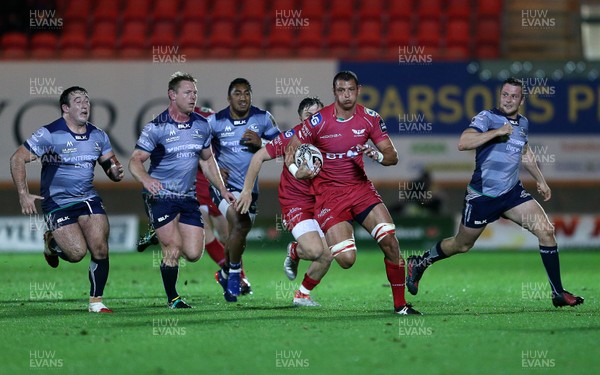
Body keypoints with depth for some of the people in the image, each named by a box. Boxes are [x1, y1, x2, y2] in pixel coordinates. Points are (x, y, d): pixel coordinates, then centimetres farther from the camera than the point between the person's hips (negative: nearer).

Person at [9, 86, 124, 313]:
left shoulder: (98, 136, 6)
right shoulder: (49, 134, -12)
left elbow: (111, 165, 15)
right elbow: (17, 159, -10)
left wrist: (116, 172, -11)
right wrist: (23, 194, -17)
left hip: (88, 200, 5)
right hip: (57, 204, -4)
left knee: (100, 250, -11)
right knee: (77, 253, -14)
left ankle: (96, 301, 4)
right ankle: (51, 243, 21)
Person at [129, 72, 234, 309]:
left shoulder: (202, 125, 5)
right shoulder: (156, 128, -11)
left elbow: (207, 160, 18)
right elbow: (135, 161, -14)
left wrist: (222, 190, 13)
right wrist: (146, 179, -35)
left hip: (188, 198, 5)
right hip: (160, 197, -5)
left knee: (193, 254, -2)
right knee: (173, 250, -12)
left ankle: (163, 237, 29)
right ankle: (172, 298, 8)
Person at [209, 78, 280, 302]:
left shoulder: (263, 118, -2)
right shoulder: (215, 121, -7)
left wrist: (260, 143, -16)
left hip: (249, 186, 4)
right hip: (223, 183, -4)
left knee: (239, 236, 11)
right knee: (239, 223, -26)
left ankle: (225, 273, 38)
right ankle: (234, 272, -6)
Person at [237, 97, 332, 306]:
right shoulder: (291, 137, -11)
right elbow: (259, 157, -4)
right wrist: (247, 190, -4)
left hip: (321, 203, 4)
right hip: (295, 201, -4)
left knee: (326, 257, -6)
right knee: (314, 250, -24)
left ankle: (302, 294, 18)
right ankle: (294, 252, 12)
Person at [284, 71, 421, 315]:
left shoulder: (370, 119, -3)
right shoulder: (319, 121, -12)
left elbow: (392, 156, 1)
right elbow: (290, 150, 0)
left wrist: (378, 154, -21)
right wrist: (297, 171, -19)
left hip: (360, 187, 3)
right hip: (329, 192, -3)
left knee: (390, 241, -14)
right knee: (346, 259, -16)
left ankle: (400, 304, 0)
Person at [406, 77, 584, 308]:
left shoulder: (523, 123, 9)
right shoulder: (487, 117, -12)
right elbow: (463, 143, -29)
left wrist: (540, 181, 30)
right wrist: (496, 132, -30)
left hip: (512, 193, 5)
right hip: (482, 196, -5)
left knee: (546, 230, -11)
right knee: (462, 245, 8)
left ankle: (558, 293, -5)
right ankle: (419, 263, 35)